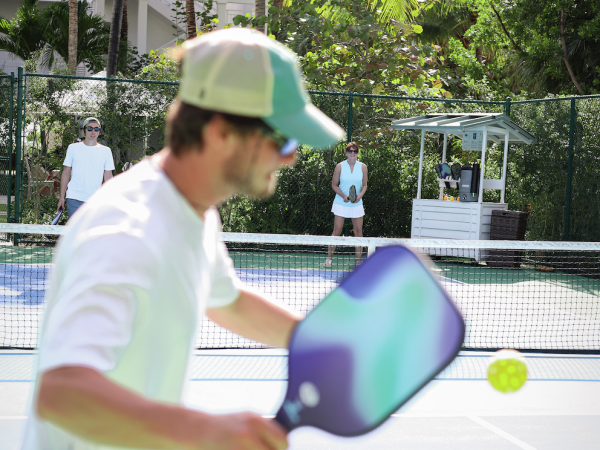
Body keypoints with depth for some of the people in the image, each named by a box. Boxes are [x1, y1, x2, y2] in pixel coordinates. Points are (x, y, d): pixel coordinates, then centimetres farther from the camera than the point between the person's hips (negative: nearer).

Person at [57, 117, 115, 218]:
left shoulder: (106, 151, 9)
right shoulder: (73, 148, 7)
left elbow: (108, 178, 10)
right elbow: (65, 173, 10)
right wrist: (62, 197, 5)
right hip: (74, 198, -1)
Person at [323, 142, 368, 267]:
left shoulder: (363, 167, 1)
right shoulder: (340, 166, -3)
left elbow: (364, 185, 9)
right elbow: (334, 185, 1)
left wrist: (360, 195, -12)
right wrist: (343, 195, -15)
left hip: (356, 204, 2)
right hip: (341, 203, -2)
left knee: (358, 231, 2)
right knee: (337, 230, -3)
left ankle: (358, 260, 9)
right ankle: (329, 258, 5)